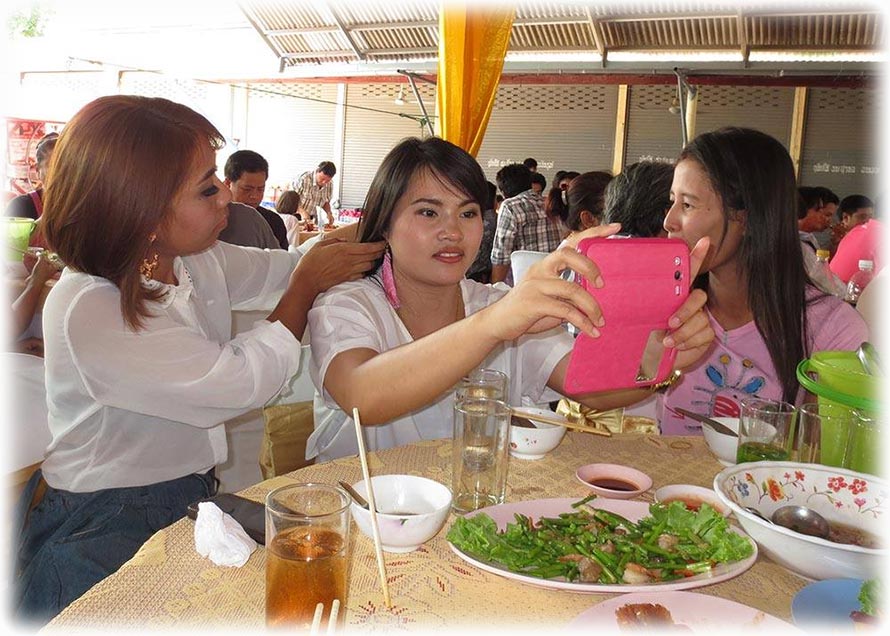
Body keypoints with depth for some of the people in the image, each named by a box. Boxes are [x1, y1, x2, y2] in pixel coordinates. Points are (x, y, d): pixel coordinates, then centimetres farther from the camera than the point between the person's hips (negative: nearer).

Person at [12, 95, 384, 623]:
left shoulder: (194, 259, -2)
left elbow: (275, 271, 16)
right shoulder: (88, 312, -25)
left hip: (187, 499, 7)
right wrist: (310, 280, -10)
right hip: (106, 534, -7)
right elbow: (242, 382, -21)